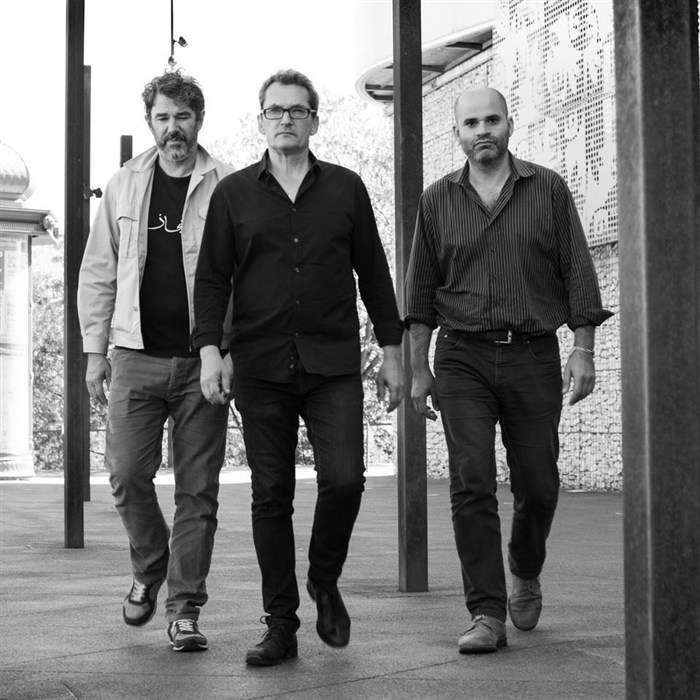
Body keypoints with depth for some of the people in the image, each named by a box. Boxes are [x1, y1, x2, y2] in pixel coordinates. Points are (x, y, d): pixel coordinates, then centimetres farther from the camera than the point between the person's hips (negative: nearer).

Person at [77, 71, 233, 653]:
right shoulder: (125, 186, 9)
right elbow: (98, 274, 12)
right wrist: (95, 350, 6)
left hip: (203, 360, -2)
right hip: (136, 357, 2)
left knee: (197, 488, 1)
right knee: (126, 473, -2)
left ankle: (184, 608, 10)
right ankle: (149, 568, 25)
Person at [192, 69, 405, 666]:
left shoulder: (345, 188, 10)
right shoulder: (234, 194, 9)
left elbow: (373, 273, 12)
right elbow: (213, 277, 7)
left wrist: (392, 352, 9)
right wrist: (210, 350, -6)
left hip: (334, 365, 0)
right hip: (260, 369, 1)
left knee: (343, 478, -14)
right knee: (271, 497, 2)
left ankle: (325, 582, 14)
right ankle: (281, 626, 11)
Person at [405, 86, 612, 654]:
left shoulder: (549, 190, 5)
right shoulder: (438, 200, 8)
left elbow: (577, 273, 3)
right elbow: (421, 290, 11)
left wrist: (583, 352, -4)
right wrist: (419, 369, 7)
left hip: (534, 356, 0)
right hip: (463, 357, 0)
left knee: (538, 485, 5)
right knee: (472, 485, -9)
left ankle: (526, 575, 34)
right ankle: (487, 616, -5)